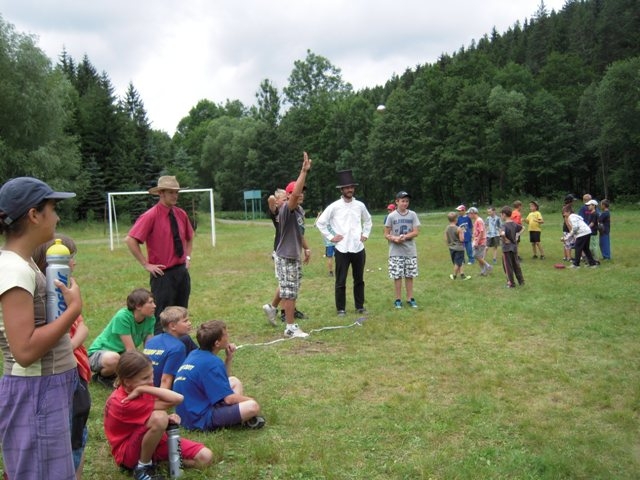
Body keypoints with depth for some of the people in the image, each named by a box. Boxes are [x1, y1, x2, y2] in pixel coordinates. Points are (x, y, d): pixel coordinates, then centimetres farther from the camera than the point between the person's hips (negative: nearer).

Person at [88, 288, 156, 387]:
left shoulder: (150, 319, -8)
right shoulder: (122, 316, -27)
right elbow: (131, 350, -26)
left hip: (122, 355, 7)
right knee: (113, 358, -41)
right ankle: (103, 376, -5)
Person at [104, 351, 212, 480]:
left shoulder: (144, 388, -7)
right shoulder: (123, 403, -29)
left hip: (155, 440, 7)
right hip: (128, 454, -7)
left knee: (205, 457, -11)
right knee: (159, 418, -38)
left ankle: (154, 459, 3)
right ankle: (143, 466, -15)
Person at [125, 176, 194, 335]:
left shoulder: (181, 214, 6)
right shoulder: (151, 216, -13)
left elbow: (189, 238, 25)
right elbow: (130, 240, -18)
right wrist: (146, 264, -15)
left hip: (182, 272, 7)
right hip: (163, 274, -7)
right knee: (162, 319, -4)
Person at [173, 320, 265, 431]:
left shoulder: (195, 354, 7)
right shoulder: (212, 362, -21)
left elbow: (222, 380, 20)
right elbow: (229, 398, -19)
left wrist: (229, 358, 6)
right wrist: (249, 400, 1)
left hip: (191, 411, 10)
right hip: (202, 419, -10)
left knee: (234, 381, 22)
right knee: (253, 406, -24)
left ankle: (236, 415, 3)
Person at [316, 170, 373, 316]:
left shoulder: (360, 205, 5)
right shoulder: (334, 206, -6)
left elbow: (368, 220, 23)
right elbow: (320, 222, -2)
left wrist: (365, 234, 12)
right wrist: (330, 237, -5)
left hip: (359, 248, 3)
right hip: (342, 249, -3)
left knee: (359, 280, 12)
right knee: (340, 281, 3)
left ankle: (360, 306, 23)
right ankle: (341, 308, 13)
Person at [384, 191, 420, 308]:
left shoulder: (412, 215, 2)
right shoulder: (391, 216, -1)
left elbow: (416, 232, -2)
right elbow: (386, 234, 2)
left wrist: (404, 237, -16)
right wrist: (394, 238, -18)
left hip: (410, 251, 1)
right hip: (396, 251, -1)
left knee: (409, 276, 7)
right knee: (397, 276, 1)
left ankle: (410, 299, 17)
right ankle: (398, 300, 12)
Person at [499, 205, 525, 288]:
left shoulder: (504, 225, -18)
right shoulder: (514, 224, 4)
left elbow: (502, 233, -38)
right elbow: (522, 228, 20)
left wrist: (505, 239, -21)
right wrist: (517, 236, 14)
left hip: (507, 248, -7)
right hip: (514, 247, 7)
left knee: (508, 266, 4)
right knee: (516, 264, 18)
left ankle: (511, 283, 9)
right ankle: (521, 281, 24)